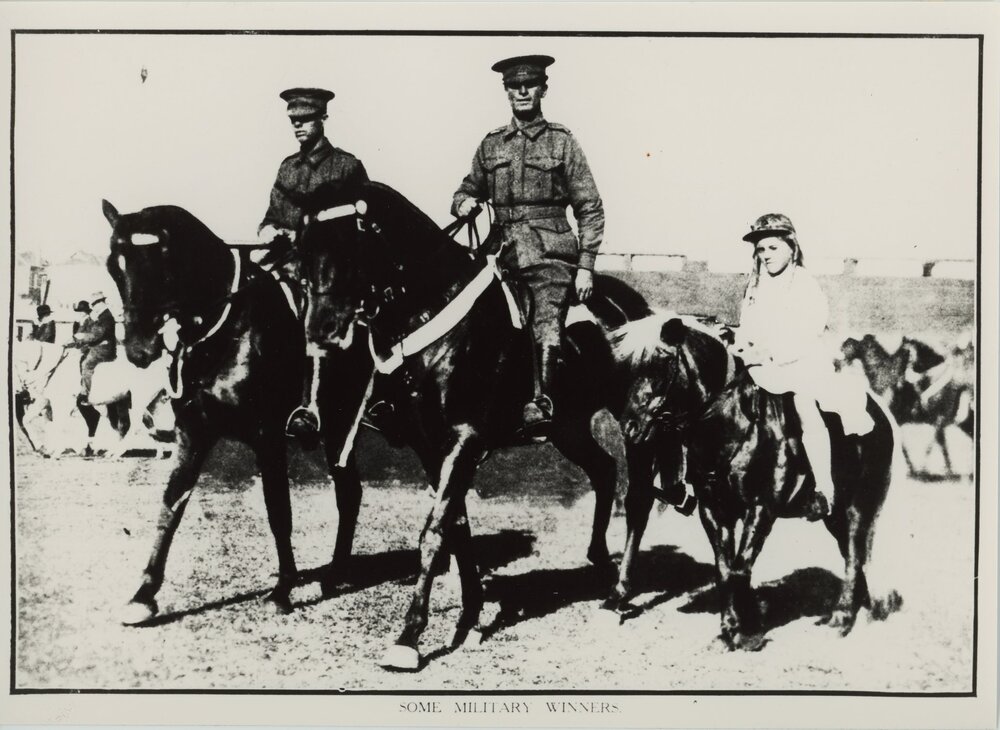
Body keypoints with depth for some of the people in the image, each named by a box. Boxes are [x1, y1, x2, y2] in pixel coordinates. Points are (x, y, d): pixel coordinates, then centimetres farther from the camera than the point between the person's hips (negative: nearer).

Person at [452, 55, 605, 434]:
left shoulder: (562, 141, 5)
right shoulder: (491, 144, 14)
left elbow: (590, 208, 4)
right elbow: (469, 188, 27)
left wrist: (586, 265, -3)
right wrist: (463, 203, 1)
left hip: (550, 253, -3)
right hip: (504, 252, 4)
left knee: (547, 327, -20)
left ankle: (541, 402, -31)